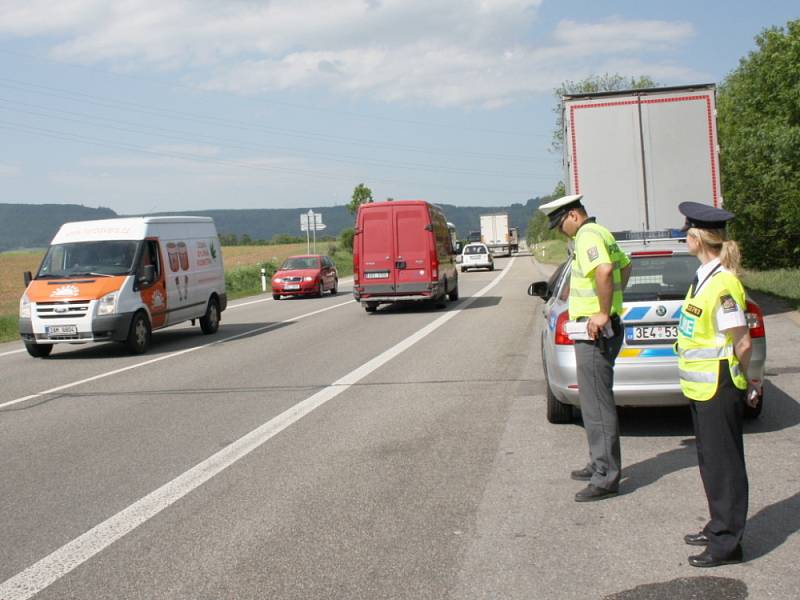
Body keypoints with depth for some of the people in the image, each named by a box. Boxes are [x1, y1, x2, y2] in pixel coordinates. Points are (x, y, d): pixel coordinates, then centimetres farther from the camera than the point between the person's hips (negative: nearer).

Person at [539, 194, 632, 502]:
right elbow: (625, 266, 33)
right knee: (593, 400, 17)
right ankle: (600, 465, 27)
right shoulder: (601, 233, 17)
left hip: (595, 330, -11)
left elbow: (604, 271, -34)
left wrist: (603, 312, -26)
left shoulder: (587, 236, -16)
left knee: (597, 404, -7)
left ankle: (606, 478, -3)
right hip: (600, 329, 11)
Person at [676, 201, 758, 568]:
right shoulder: (705, 277, 9)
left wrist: (744, 383, -5)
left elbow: (743, 342, -19)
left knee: (723, 464, -1)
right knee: (711, 461, 19)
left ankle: (727, 543, 9)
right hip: (702, 387, 10)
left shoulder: (722, 284, -21)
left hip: (718, 389, -10)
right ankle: (719, 528, 32)